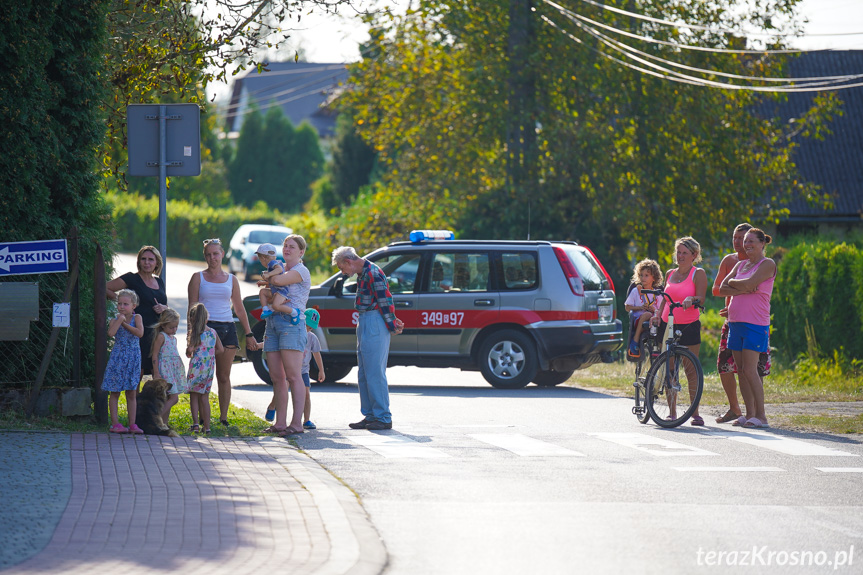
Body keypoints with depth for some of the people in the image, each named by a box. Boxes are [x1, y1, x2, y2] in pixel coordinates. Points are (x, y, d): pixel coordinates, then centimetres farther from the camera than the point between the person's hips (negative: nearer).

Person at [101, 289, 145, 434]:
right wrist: (120, 319, -17)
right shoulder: (115, 320, 0)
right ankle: (115, 423, 3)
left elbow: (140, 333, -16)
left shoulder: (136, 318, 1)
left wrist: (125, 324, -13)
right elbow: (111, 333, -20)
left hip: (133, 358, 1)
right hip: (118, 357, -1)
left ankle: (132, 424, 9)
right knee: (114, 392, 0)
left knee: (132, 393, 5)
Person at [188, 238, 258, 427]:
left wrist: (249, 334, 14)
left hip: (227, 329, 2)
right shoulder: (198, 278, 7)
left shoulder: (231, 279, 14)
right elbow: (192, 307, 2)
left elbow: (240, 309, 18)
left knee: (224, 376, 2)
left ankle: (223, 417, 6)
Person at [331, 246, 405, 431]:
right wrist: (392, 320, 9)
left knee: (375, 373, -9)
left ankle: (383, 418, -6)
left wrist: (391, 325, -12)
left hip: (375, 324, -10)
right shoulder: (362, 274, 15)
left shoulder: (373, 273, -16)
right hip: (364, 325, 10)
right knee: (364, 375, 13)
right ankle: (370, 416, 18)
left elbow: (385, 300, -17)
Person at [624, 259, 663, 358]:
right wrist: (640, 307, -9)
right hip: (638, 319, -2)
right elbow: (627, 307, 7)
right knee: (647, 315, -38)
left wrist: (654, 309, -11)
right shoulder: (636, 291, 10)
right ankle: (635, 341, -33)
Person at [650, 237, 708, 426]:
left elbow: (701, 299, -11)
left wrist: (691, 299, -32)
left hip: (689, 326, -5)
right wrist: (657, 315, 5)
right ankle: (671, 413, 9)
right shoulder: (670, 274, 14)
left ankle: (695, 412, 2)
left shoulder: (698, 274, -2)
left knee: (691, 369, -4)